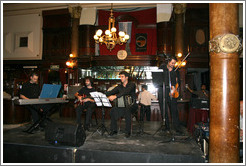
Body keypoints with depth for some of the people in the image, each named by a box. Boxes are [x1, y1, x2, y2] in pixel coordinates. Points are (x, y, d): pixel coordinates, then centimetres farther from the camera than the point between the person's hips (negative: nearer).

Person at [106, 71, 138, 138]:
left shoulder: (132, 85, -6)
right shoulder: (119, 87, 12)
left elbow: (126, 92, -26)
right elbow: (111, 92, -1)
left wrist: (115, 96, -38)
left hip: (132, 104, -5)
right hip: (123, 105, 5)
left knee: (127, 110, -37)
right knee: (113, 111, -20)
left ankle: (128, 132, -23)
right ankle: (114, 130, -4)